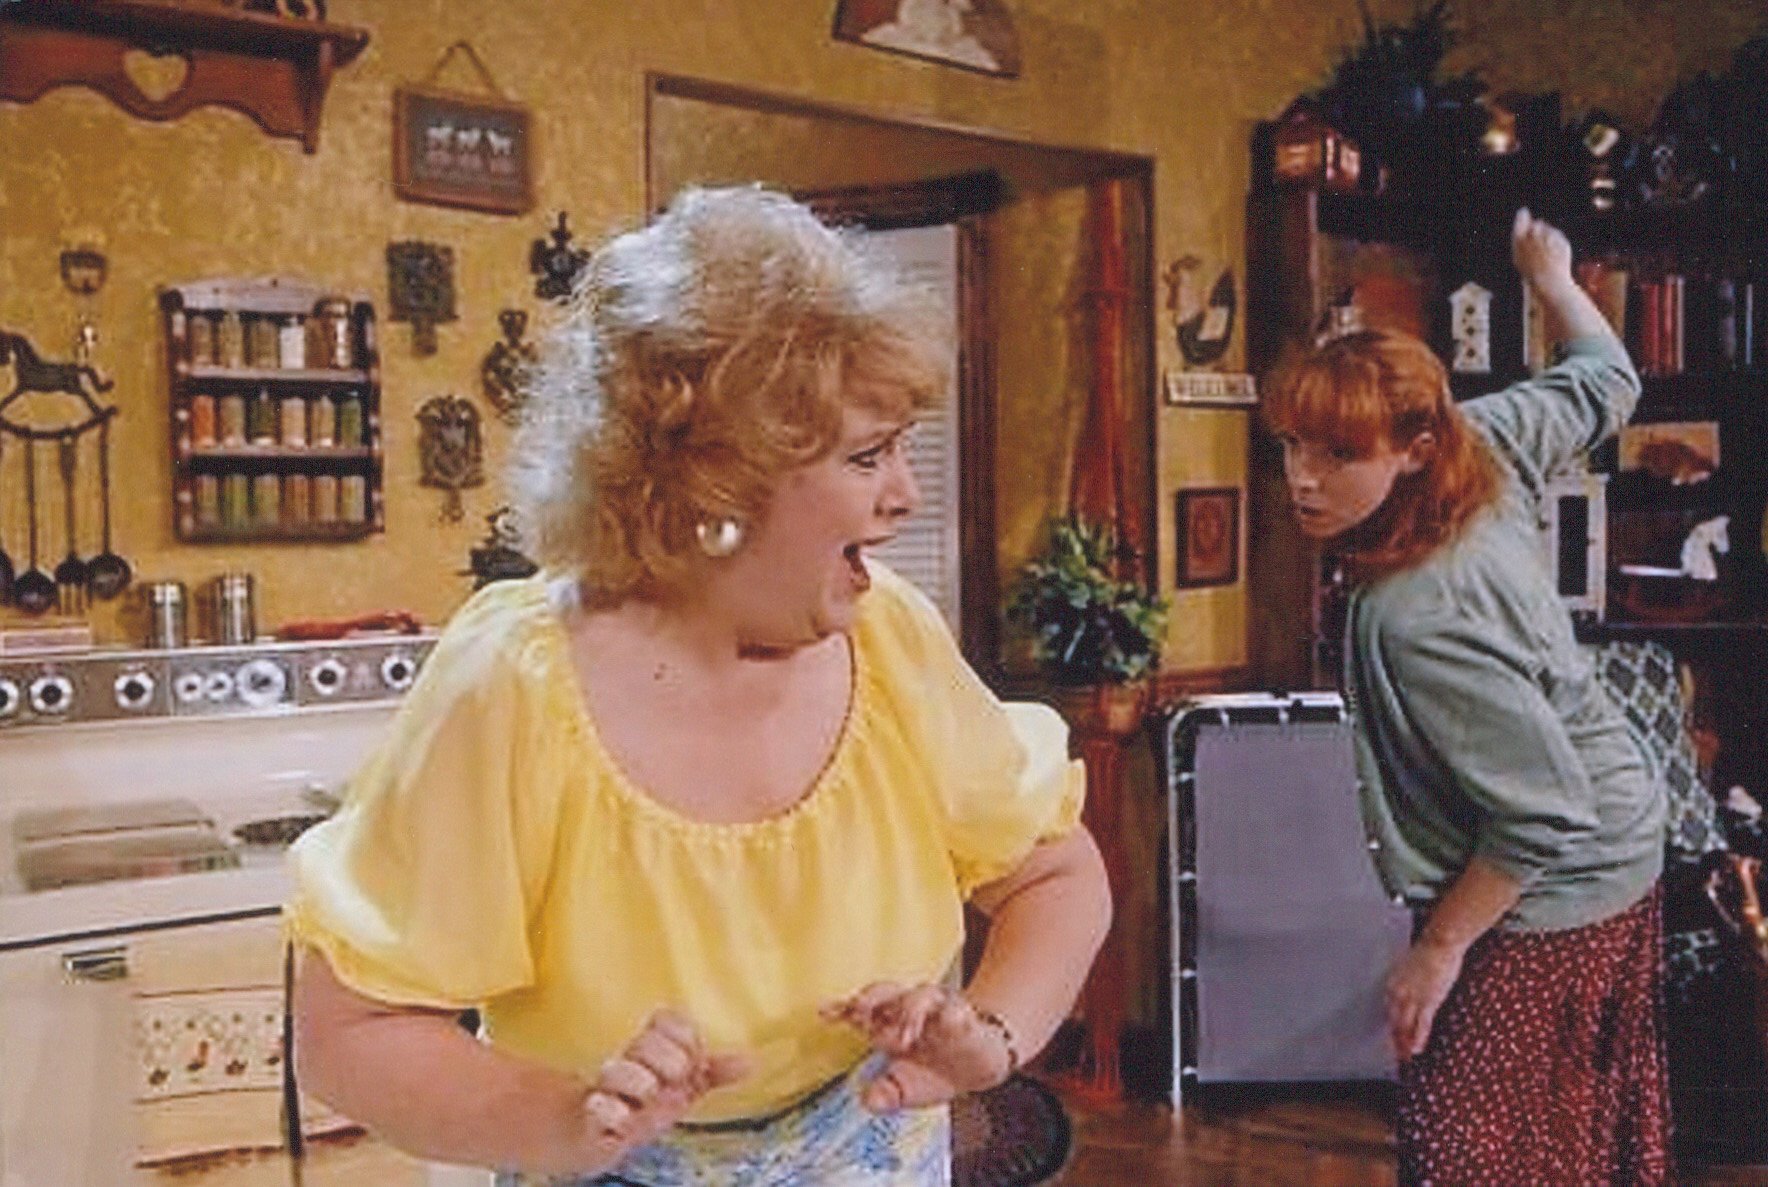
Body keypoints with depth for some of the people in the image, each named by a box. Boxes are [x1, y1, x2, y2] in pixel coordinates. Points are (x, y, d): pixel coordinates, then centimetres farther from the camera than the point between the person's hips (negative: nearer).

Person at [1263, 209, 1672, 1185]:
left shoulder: (1419, 620, -34)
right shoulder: (1485, 444, -11)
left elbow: (1541, 818, -29)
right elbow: (1605, 381, 10)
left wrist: (1438, 948, -17)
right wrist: (1552, 278, 28)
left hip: (1543, 896, -9)